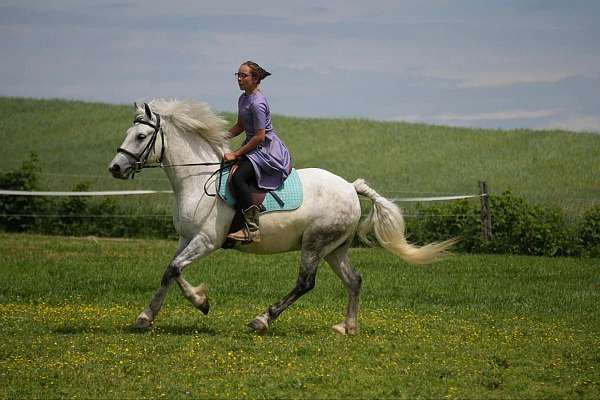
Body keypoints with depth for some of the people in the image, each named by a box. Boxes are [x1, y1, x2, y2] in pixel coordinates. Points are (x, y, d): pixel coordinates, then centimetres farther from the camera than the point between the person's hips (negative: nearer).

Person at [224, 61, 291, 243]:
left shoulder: (257, 103, -19)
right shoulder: (243, 98, 11)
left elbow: (259, 136, -22)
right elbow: (240, 126, 24)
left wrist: (236, 154, -19)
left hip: (268, 149, -11)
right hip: (253, 148, 11)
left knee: (238, 177, -30)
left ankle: (252, 229, -32)